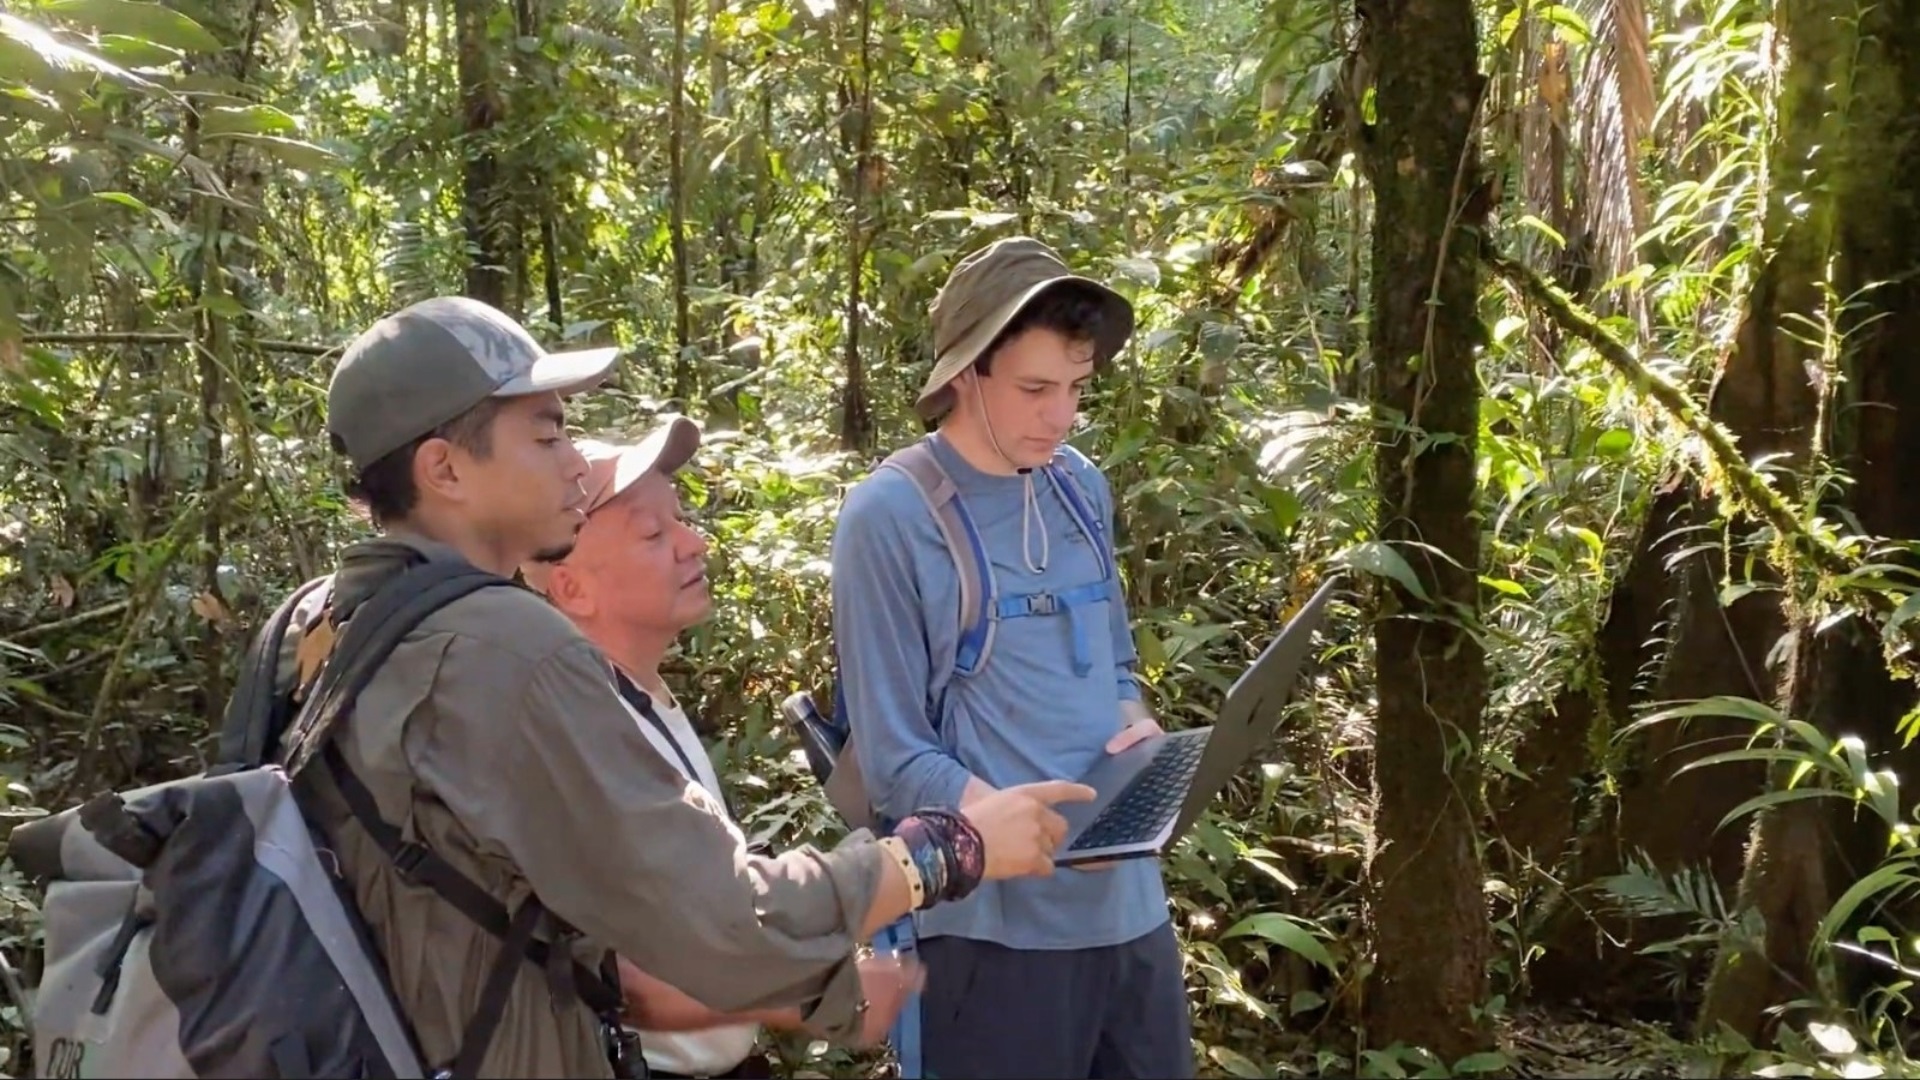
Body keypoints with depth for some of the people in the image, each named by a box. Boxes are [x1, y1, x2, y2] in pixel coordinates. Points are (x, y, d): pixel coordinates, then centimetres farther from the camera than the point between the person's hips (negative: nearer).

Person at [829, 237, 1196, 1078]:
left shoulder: (1082, 488, 7)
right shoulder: (890, 518, -12)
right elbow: (896, 760, -12)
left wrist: (1136, 724, -3)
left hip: (1129, 902, 6)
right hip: (994, 920, -6)